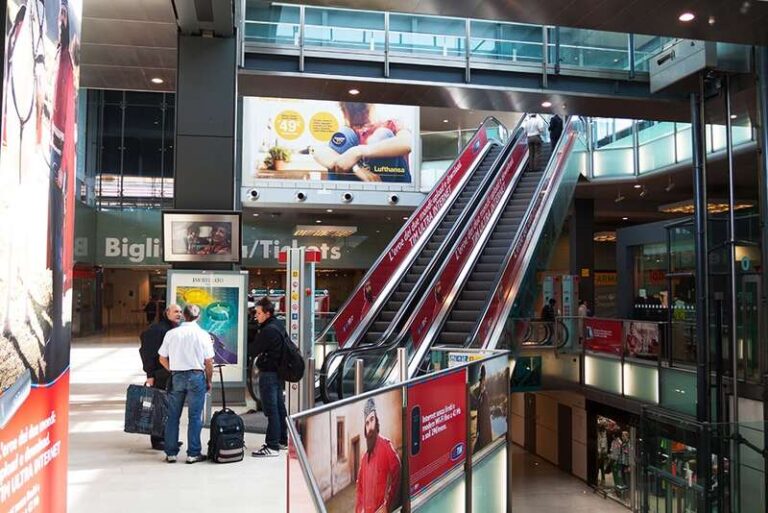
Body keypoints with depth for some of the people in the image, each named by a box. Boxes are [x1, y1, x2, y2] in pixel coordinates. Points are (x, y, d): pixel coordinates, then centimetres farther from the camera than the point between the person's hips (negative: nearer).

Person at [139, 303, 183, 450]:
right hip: (159, 376, -8)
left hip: (172, 376, 8)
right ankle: (157, 440, 7)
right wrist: (150, 375, -18)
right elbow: (149, 353, -15)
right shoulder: (157, 329, -12)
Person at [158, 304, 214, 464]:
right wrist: (208, 381, 8)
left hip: (176, 377, 2)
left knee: (173, 416, 11)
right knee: (195, 417, 4)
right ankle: (193, 453, 7)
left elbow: (162, 359, 6)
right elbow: (209, 362, -4)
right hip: (196, 376, -2)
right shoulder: (203, 335, -5)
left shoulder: (171, 333, 1)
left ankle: (171, 453, 16)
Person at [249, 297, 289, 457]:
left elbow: (252, 350, -16)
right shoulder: (279, 325, 10)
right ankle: (282, 440, 26)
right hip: (279, 371, 10)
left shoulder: (268, 330, -19)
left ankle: (272, 446, -5)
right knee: (279, 407, 16)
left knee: (271, 410, -7)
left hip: (268, 373, -10)